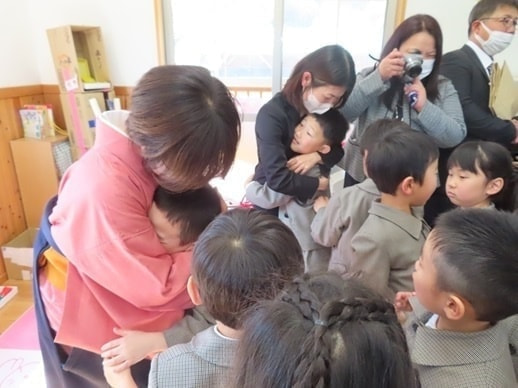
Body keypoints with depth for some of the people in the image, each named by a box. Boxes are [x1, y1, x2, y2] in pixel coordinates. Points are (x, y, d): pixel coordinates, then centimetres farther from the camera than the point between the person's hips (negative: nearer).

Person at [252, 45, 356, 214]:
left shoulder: (326, 112, -7)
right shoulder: (271, 115, -27)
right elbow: (278, 180, -34)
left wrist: (318, 156, -22)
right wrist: (321, 184, -21)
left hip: (307, 199, 6)